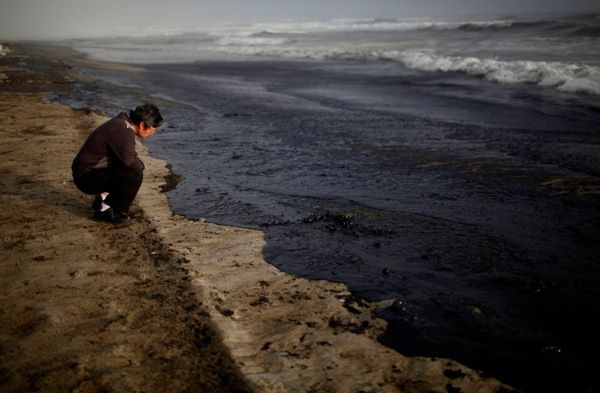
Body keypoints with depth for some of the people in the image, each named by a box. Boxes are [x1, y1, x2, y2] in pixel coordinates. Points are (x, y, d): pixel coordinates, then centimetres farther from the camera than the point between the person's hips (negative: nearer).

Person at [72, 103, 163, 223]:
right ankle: (105, 210, -10)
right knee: (135, 173, -25)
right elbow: (130, 161, -34)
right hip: (86, 177, -10)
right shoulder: (124, 132, -23)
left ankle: (103, 197, 16)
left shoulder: (122, 122, 7)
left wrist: (138, 163, 3)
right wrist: (140, 164, -12)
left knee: (137, 167, 18)